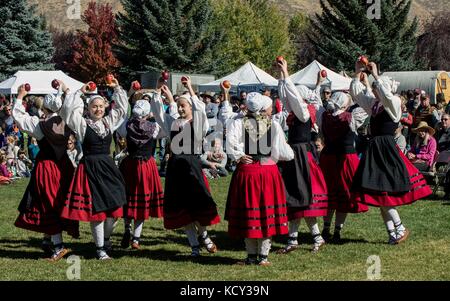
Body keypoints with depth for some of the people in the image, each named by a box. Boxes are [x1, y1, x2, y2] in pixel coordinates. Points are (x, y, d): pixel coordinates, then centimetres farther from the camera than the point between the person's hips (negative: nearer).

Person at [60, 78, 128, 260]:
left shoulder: (109, 121, 11)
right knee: (96, 209, -3)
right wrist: (80, 93, -12)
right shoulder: (82, 124, -2)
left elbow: (122, 108, 18)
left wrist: (117, 89, 11)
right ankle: (100, 248, 5)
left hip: (108, 166, 5)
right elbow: (69, 109, -15)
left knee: (114, 207, 3)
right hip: (90, 168, -5)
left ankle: (105, 240, 24)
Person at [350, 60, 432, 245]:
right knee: (379, 195, 5)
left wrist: (375, 75, -21)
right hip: (374, 150, 7)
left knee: (382, 192, -11)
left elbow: (386, 94, -26)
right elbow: (355, 92, 18)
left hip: (386, 150, -7)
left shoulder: (394, 103, -6)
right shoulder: (373, 103, 13)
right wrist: (357, 74, 8)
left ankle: (400, 229, 0)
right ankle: (392, 233, 9)